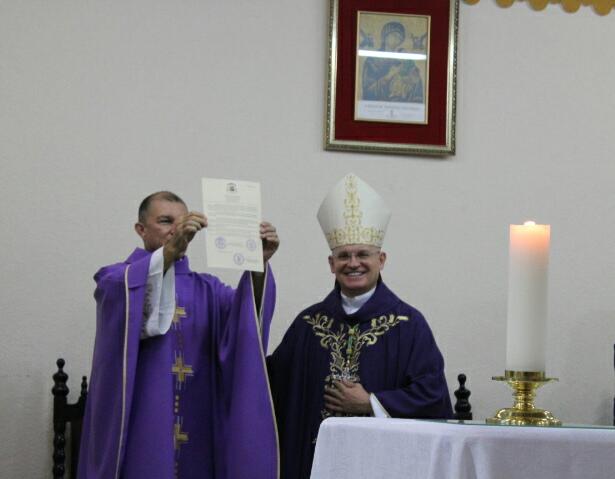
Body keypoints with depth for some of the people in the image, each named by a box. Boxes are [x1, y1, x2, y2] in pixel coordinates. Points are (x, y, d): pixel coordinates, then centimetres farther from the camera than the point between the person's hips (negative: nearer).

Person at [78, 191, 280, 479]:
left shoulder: (205, 290, 15)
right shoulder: (117, 279, 3)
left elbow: (248, 308, -5)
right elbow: (123, 290, -22)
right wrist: (170, 249, -37)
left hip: (195, 437, 4)